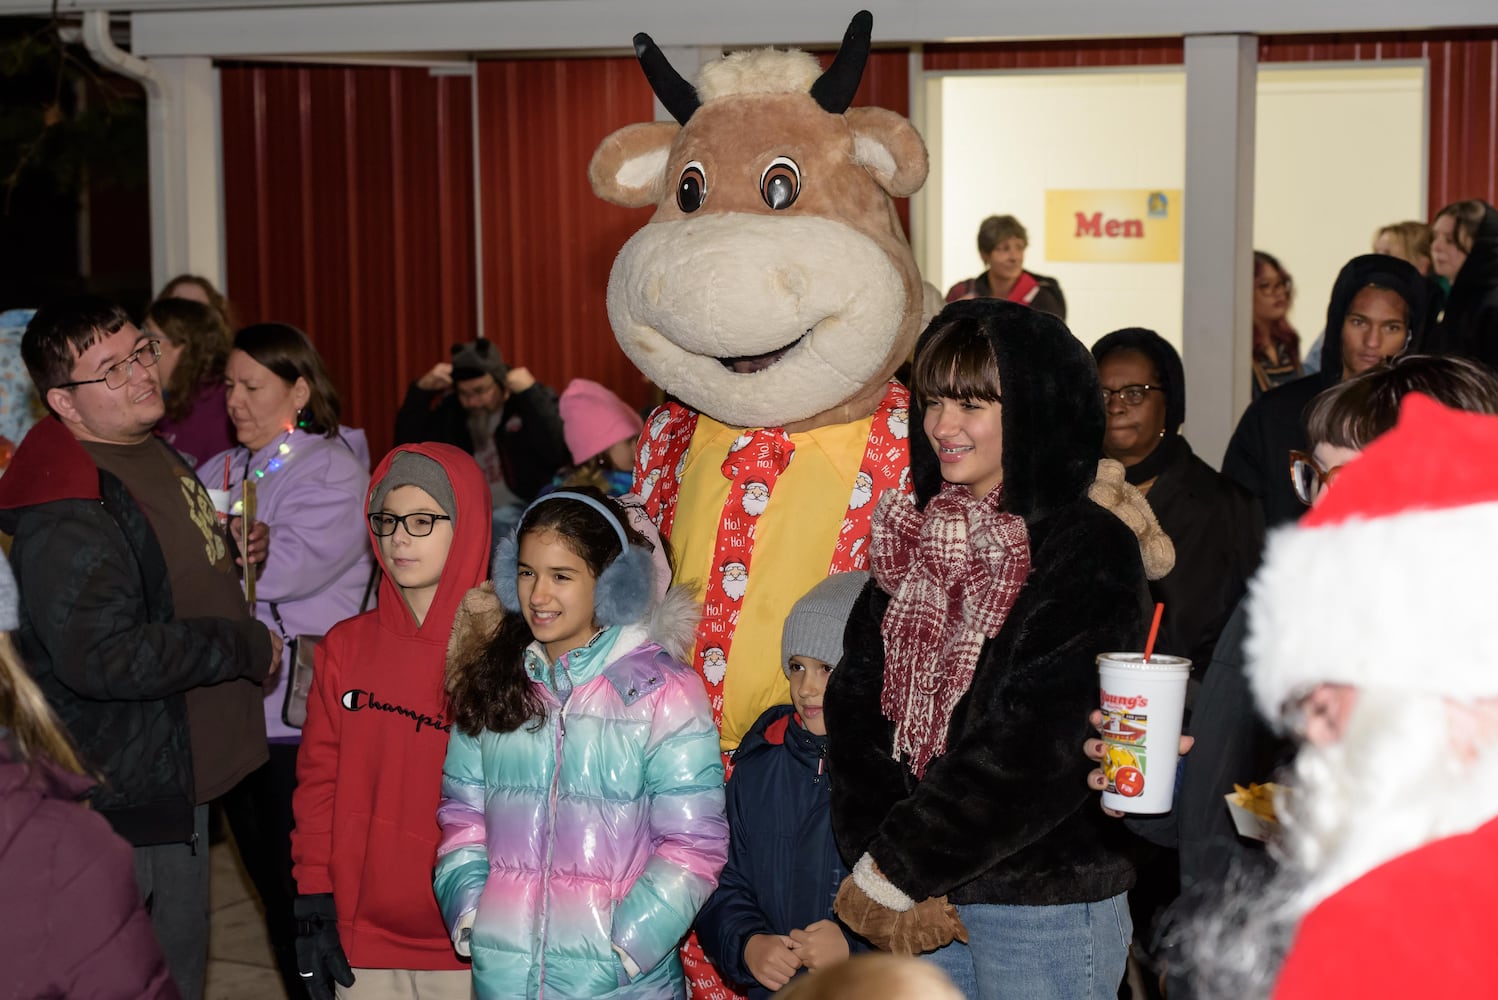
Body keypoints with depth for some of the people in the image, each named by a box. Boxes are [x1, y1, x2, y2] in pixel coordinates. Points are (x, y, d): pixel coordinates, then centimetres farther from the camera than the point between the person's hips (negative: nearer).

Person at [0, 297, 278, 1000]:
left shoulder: (155, 453, 8)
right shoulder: (65, 513, -25)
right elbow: (104, 657, -33)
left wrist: (229, 549, 6)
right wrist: (245, 647, -23)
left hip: (179, 774, 10)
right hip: (121, 800, -10)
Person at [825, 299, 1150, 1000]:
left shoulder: (1092, 553, -11)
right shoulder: (916, 537, 8)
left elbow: (1036, 752, -17)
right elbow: (856, 701, 1)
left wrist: (893, 871, -14)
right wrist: (886, 868, -11)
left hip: (1045, 913, -5)